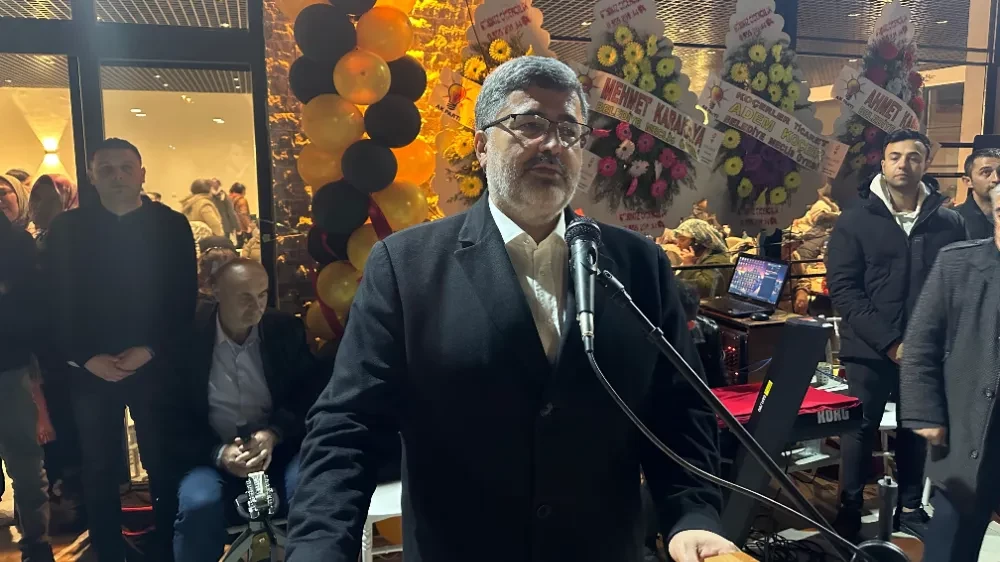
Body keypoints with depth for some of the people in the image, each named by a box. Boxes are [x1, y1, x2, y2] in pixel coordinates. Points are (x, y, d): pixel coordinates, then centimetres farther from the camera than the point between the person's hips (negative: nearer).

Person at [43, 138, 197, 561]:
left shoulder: (171, 226, 3)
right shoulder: (66, 229, 6)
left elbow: (185, 300, -2)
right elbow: (55, 304, 1)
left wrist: (151, 350, -12)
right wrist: (85, 358, -9)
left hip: (156, 367, -1)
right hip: (89, 371, 1)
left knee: (164, 467, 6)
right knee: (99, 472, 10)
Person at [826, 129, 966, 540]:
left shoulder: (949, 223, 4)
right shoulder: (855, 221, -3)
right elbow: (842, 288, -9)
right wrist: (889, 340, -15)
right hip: (869, 350, -2)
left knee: (917, 429, 13)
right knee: (860, 429, 5)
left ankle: (910, 507, 31)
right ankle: (849, 510, 20)